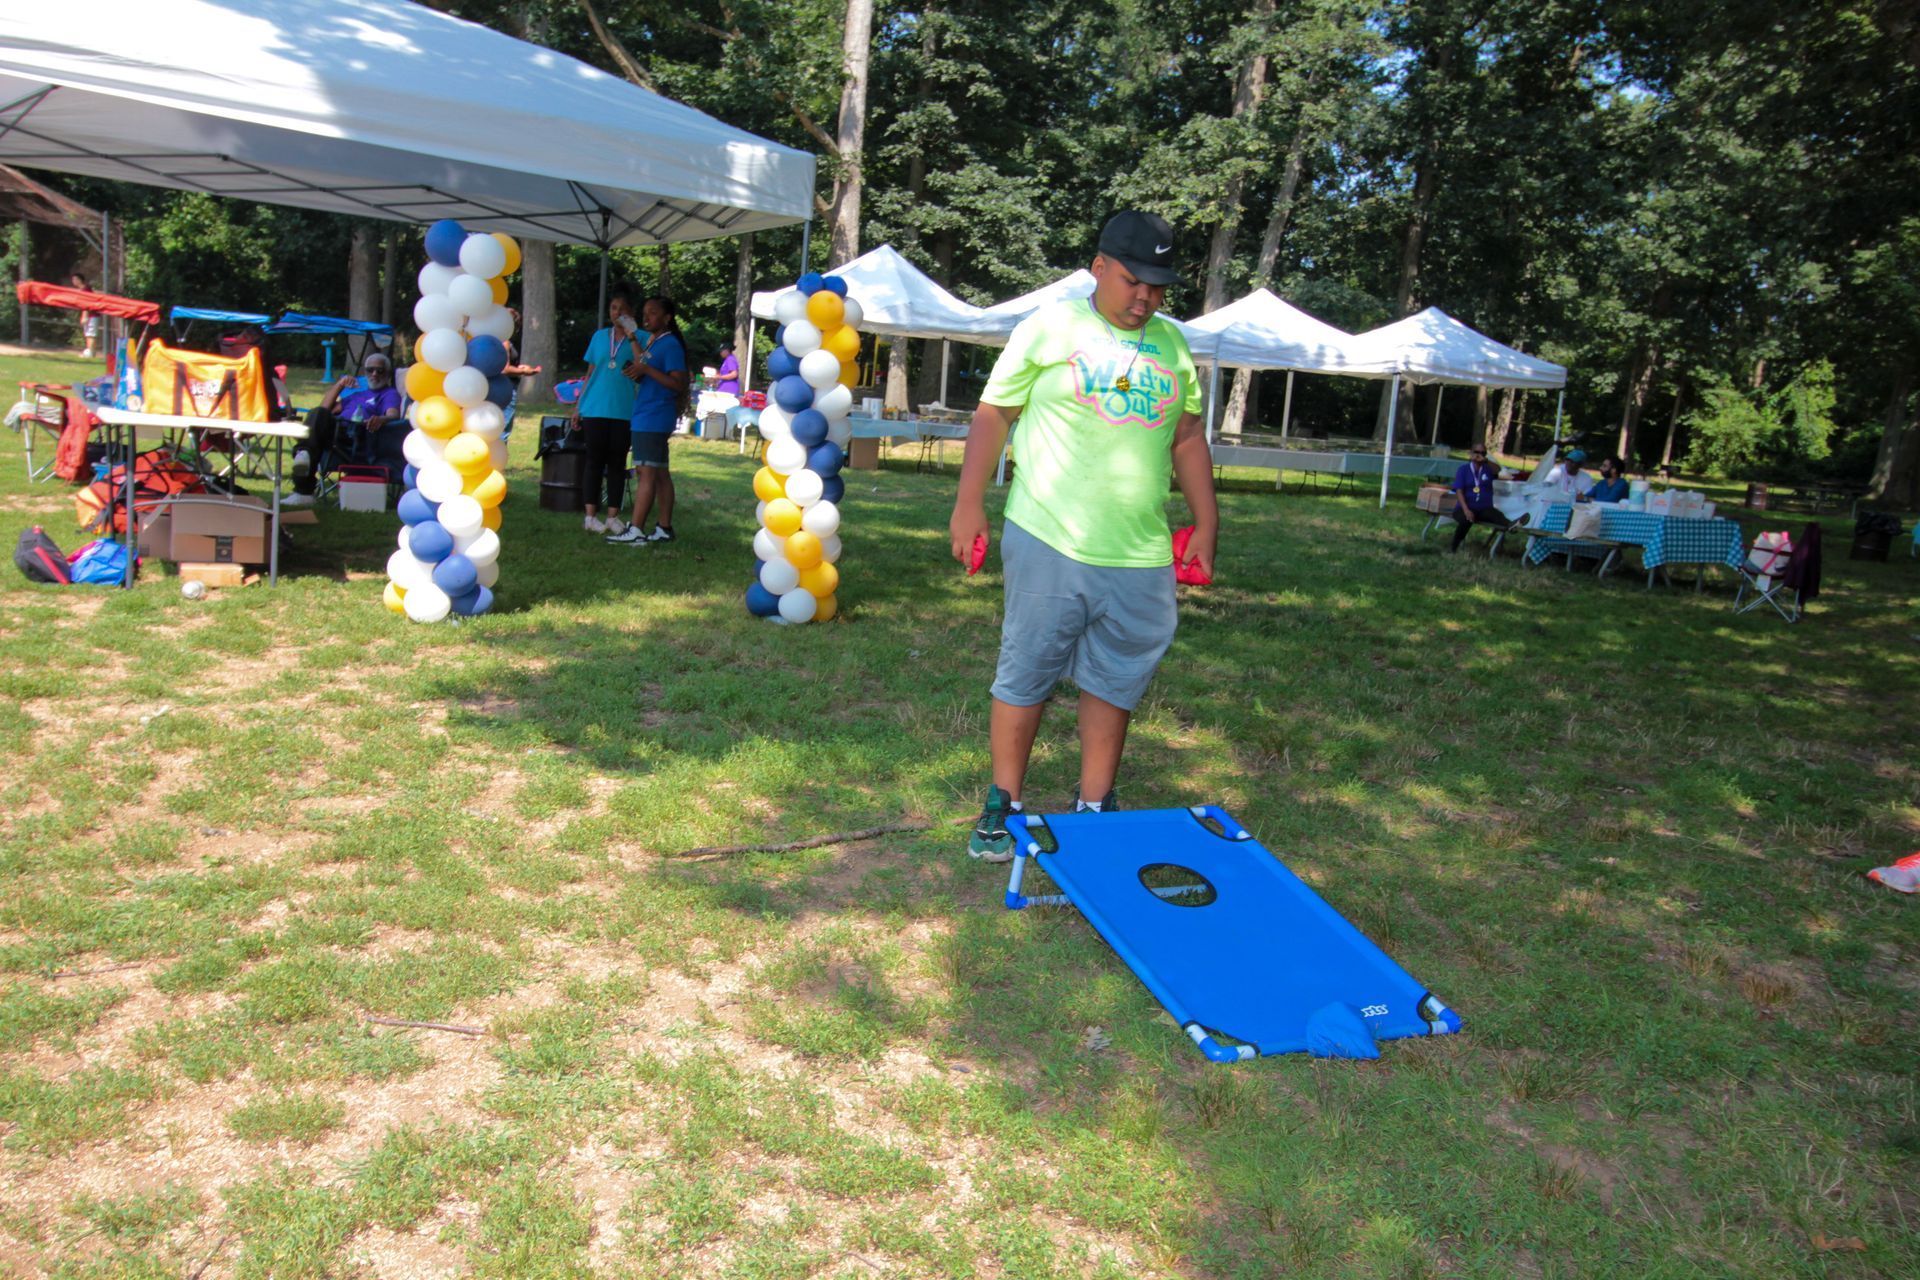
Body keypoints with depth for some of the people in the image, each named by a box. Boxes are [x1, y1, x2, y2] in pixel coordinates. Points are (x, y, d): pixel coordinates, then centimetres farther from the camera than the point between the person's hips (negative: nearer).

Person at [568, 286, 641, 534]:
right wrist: (577, 407, 11)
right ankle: (590, 516, 6)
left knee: (617, 463, 3)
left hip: (623, 411, -2)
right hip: (595, 410, 2)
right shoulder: (599, 336, 9)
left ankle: (613, 517, 8)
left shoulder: (638, 339, 1)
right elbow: (589, 374, 14)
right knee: (595, 461, 3)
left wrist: (631, 336, -20)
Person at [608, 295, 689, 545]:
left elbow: (679, 384, -19)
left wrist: (646, 370, -22)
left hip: (654, 419, -10)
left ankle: (635, 531, -15)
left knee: (646, 473, -12)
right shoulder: (650, 343, 17)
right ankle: (664, 528, 15)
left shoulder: (671, 345, -12)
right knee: (659, 473, 11)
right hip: (644, 418, 10)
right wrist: (636, 372, 6)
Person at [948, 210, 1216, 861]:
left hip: (1140, 557, 4)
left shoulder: (1172, 343, 13)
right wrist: (968, 504, -6)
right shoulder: (1048, 328, 0)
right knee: (1025, 676, 4)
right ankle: (1004, 804, 18)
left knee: (1114, 683, 10)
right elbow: (992, 414, 1)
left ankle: (1093, 808, 24)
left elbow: (1188, 438, 19)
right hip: (1049, 544, -4)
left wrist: (1206, 522, 13)